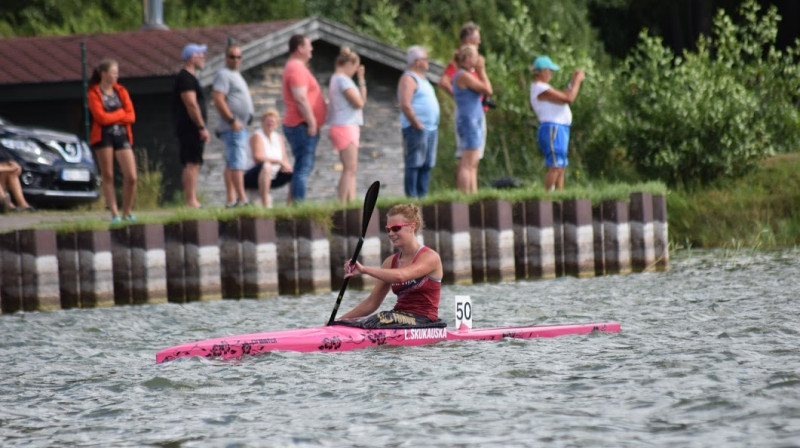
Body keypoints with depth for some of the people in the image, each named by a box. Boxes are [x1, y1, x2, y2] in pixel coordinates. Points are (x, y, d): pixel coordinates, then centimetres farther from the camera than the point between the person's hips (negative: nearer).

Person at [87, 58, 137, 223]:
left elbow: (131, 116, 4)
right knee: (108, 176, -2)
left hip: (122, 135, 4)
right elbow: (101, 117, -11)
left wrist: (112, 117, -7)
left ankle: (127, 212, 8)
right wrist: (121, 113, -1)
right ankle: (114, 213, 1)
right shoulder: (94, 93, 0)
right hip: (104, 136, -4)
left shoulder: (121, 92, 13)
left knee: (131, 177, -6)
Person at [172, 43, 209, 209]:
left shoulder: (189, 77, 21)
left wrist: (201, 128, 22)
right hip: (191, 127, -11)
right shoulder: (186, 78, -12)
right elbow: (191, 104, -20)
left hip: (190, 128, 11)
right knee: (192, 164, -13)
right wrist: (202, 127, -21)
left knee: (192, 165, 10)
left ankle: (192, 201, 11)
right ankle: (191, 201, -17)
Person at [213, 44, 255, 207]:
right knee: (237, 162, -15)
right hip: (233, 127, -10)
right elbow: (218, 99, -20)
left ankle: (231, 198, 8)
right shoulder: (224, 74, -10)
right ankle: (242, 198, -21)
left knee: (231, 163, 8)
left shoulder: (236, 75, 21)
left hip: (240, 126, 10)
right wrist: (232, 120, -22)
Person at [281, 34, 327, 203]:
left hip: (303, 126, 11)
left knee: (304, 168, 12)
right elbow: (300, 98, -23)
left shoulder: (296, 67, 20)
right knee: (303, 168, -13)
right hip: (302, 126, -11)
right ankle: (298, 204, -16)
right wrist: (311, 122, -22)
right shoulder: (297, 69, -15)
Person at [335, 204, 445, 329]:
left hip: (423, 321, -6)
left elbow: (400, 276, -27)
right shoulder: (391, 262, 14)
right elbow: (372, 303, 14)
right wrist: (340, 321, 6)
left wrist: (364, 269, -32)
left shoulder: (430, 257, -7)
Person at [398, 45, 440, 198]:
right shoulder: (408, 79, -10)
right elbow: (405, 105, -20)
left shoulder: (421, 78, 21)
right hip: (416, 128, -10)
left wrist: (435, 125, 17)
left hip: (431, 128, 10)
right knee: (414, 164, -9)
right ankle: (411, 197, -10)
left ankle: (423, 196, 10)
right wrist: (418, 125, -19)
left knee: (427, 165, 8)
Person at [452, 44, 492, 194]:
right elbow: (487, 90, -15)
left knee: (473, 164, 10)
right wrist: (482, 70, -7)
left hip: (475, 121, 11)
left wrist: (480, 71, 14)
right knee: (467, 164, -13)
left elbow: (487, 90, 17)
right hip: (469, 121, -11)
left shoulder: (468, 75, 16)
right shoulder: (463, 75, -14)